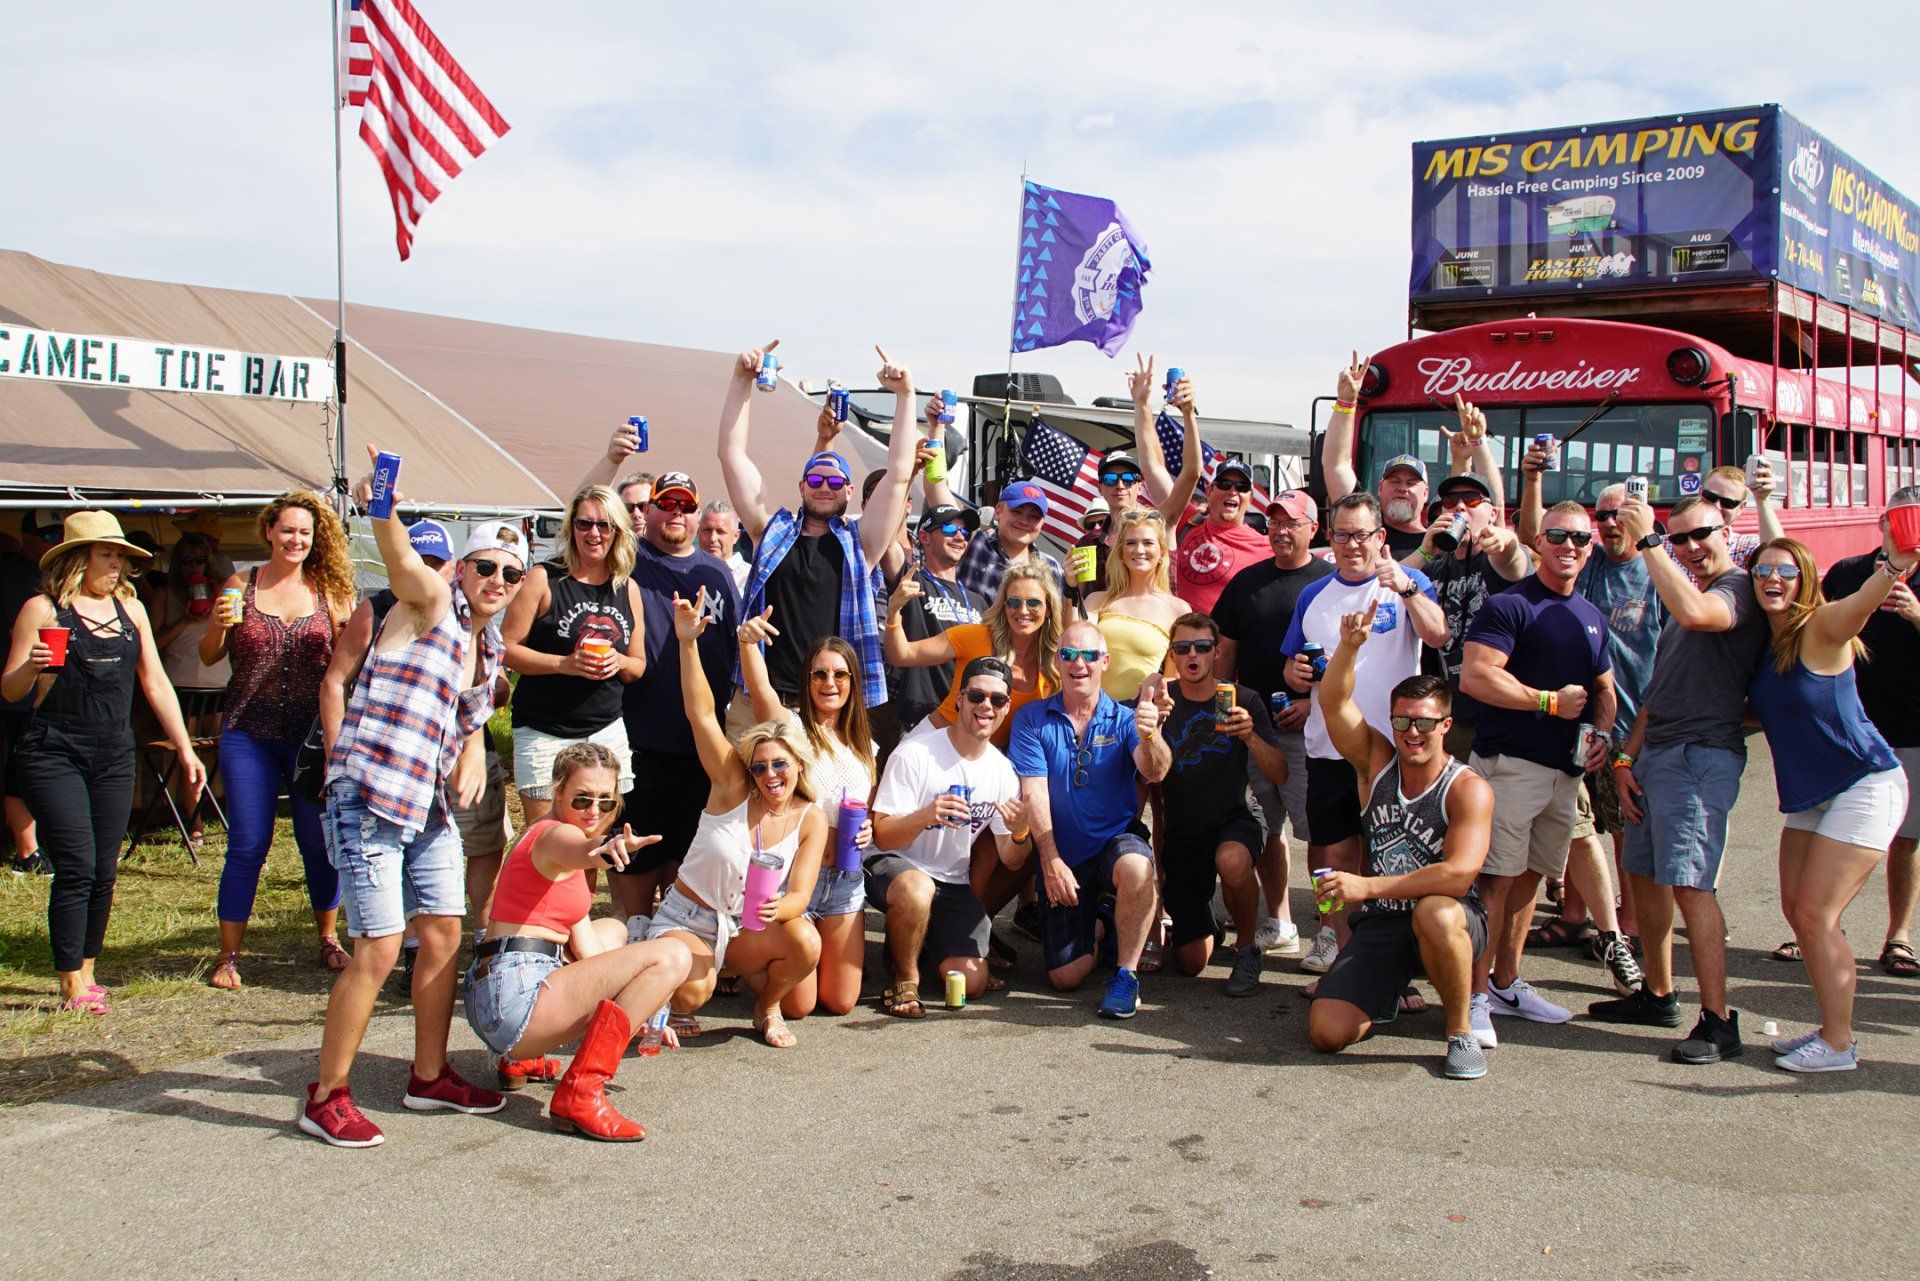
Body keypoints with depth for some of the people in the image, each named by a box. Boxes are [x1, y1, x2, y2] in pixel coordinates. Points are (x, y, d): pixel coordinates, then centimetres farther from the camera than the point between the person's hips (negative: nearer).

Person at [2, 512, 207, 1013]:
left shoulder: (129, 608, 11)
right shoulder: (43, 609, -2)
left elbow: (156, 684, 15)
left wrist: (185, 749, 12)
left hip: (114, 758, 5)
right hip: (53, 755, -4)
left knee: (104, 872, 6)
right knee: (76, 868, -9)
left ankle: (87, 976, 19)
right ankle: (71, 987, -1)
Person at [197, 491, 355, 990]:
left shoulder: (328, 591, 3)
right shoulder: (241, 586, 3)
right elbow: (209, 657, 7)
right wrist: (220, 625, -12)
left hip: (312, 734, 1)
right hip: (249, 735, 0)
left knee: (320, 843, 6)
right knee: (247, 846, 1)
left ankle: (328, 939, 25)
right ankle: (228, 956, 11)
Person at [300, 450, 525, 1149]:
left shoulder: (488, 645, 16)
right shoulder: (432, 603, -7)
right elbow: (401, 559, -30)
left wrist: (472, 758, 6)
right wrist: (382, 511, -51)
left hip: (430, 806, 8)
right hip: (370, 800, -8)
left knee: (444, 936, 11)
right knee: (379, 949, -8)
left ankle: (430, 1076, 27)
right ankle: (327, 1096, 5)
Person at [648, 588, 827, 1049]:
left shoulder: (810, 820, -5)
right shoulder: (732, 788, -11)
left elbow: (799, 896, -12)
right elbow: (701, 713, -20)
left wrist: (776, 908, -37)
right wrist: (687, 643, -30)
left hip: (746, 930, 3)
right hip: (687, 921, -2)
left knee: (806, 941, -28)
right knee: (690, 994, -32)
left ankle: (766, 1006, 4)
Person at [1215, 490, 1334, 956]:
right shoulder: (1247, 581, 14)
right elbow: (1225, 653, 18)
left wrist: (1315, 702, -13)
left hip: (1307, 726, -5)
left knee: (1319, 828, -7)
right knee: (1265, 828, 9)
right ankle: (1279, 925, 20)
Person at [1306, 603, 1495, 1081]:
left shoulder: (1467, 788, -11)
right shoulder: (1379, 763, 3)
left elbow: (1460, 874, -24)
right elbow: (1334, 704, -8)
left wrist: (1368, 886, -27)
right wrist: (1349, 646, -25)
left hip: (1455, 923, -4)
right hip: (1379, 926, 4)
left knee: (1433, 911, -41)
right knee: (1327, 1033, -13)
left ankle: (1461, 1032, -15)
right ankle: (1390, 989, 23)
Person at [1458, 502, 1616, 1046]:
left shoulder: (1591, 616, 16)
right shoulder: (1509, 605, -8)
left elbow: (1604, 688, 27)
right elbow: (1474, 677, -19)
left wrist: (1601, 734, 6)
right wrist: (1551, 702, -13)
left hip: (1565, 770, 8)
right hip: (1509, 761, -8)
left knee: (1530, 876, 14)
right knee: (1496, 877, -10)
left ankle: (1507, 984, 25)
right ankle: (1476, 996, -5)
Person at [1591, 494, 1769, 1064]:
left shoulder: (1739, 589, -8)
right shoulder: (1684, 593, 22)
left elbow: (1692, 613, -33)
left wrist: (1645, 541, -25)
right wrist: (1627, 759, 14)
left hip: (1702, 755, -9)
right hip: (1656, 753, 9)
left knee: (1690, 884, -14)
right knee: (1644, 875, 13)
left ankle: (1718, 1022, -9)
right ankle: (1657, 996, 26)